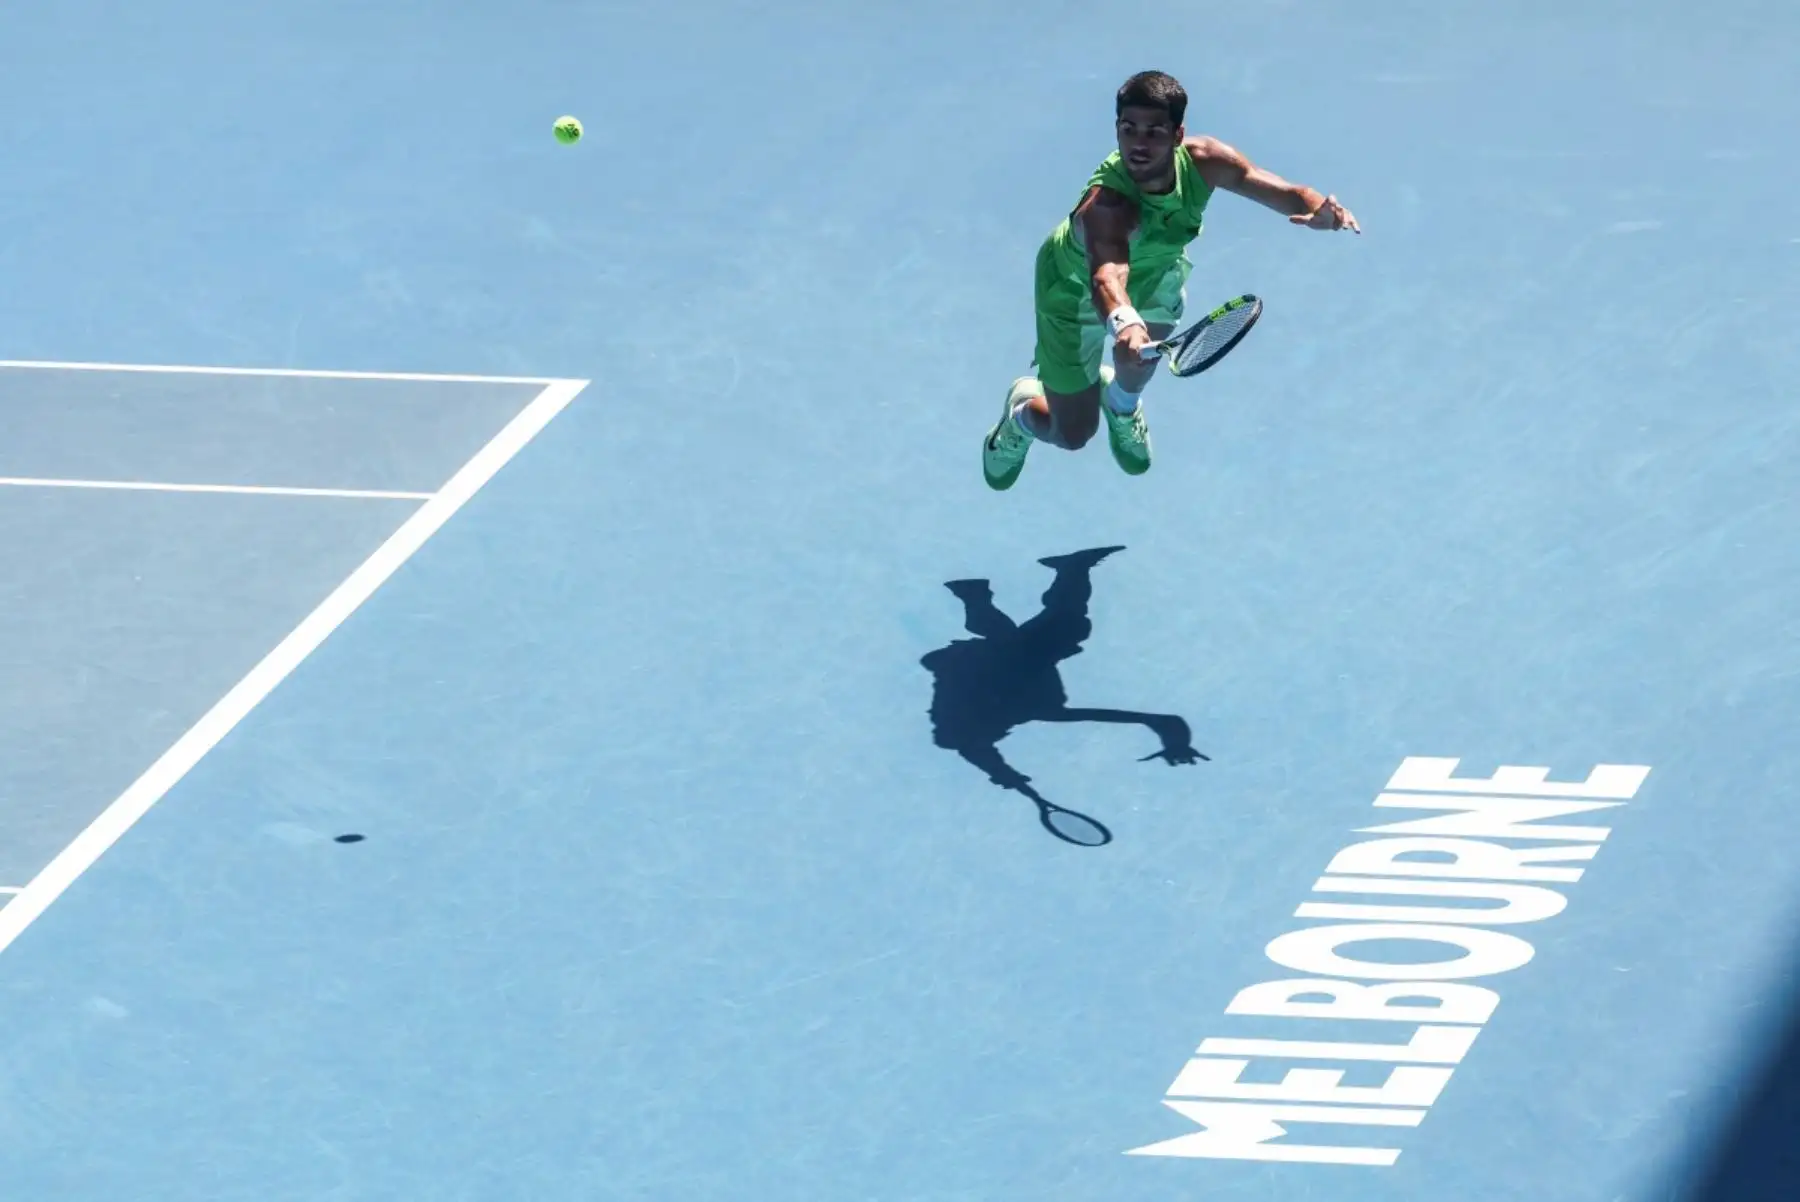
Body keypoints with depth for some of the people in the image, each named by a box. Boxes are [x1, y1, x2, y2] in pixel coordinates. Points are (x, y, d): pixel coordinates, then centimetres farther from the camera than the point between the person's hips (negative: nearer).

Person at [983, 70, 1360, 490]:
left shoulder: (1203, 163, -32)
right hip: (1078, 290, -4)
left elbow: (1285, 192, -32)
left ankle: (1121, 398, 57)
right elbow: (1106, 274, -65)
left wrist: (1318, 208, -57)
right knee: (1072, 435, 6)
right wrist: (1123, 320, -88)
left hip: (1154, 269, 4)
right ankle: (1022, 407, 42)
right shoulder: (1106, 204, -48)